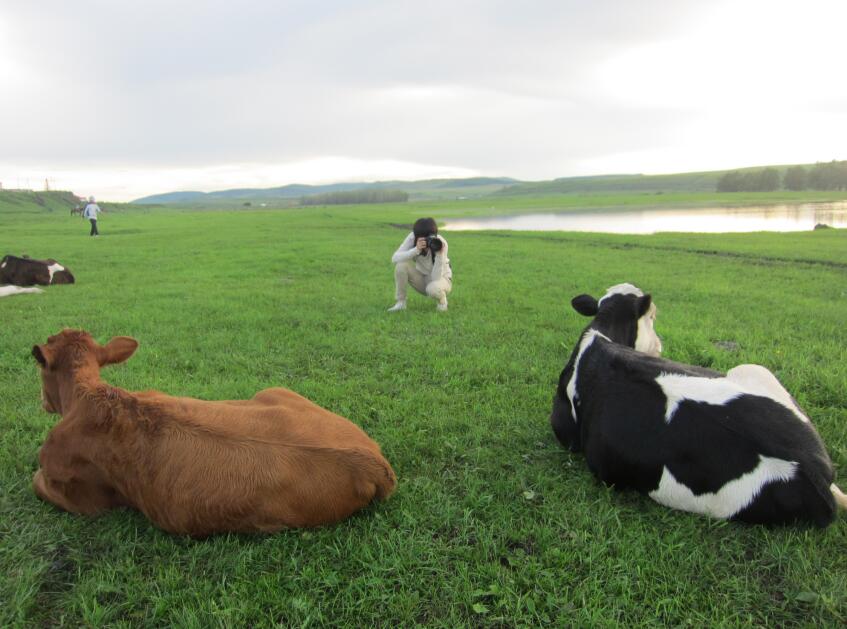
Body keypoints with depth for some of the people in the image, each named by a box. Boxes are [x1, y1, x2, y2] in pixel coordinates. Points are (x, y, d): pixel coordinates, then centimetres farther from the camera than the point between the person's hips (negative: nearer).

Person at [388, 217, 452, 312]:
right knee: (401, 264, -25)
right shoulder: (412, 237, -19)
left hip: (442, 279, -3)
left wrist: (439, 254, -42)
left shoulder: (440, 243, -27)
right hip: (422, 279, 3)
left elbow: (436, 278, -31)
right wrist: (416, 249, -42)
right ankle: (401, 302, -9)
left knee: (433, 288, -39)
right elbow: (394, 258, -31)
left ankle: (442, 301, -2)